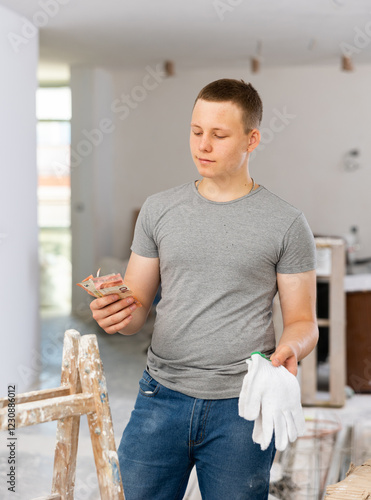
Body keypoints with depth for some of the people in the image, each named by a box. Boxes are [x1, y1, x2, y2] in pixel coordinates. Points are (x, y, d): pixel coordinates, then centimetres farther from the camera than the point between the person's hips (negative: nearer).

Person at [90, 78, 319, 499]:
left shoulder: (286, 224, -1)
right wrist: (116, 314, -13)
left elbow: (302, 321, 2)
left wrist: (290, 349, -20)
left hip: (240, 406, -2)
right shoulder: (159, 209, 7)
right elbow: (136, 307, 10)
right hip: (162, 397, 2)